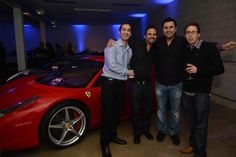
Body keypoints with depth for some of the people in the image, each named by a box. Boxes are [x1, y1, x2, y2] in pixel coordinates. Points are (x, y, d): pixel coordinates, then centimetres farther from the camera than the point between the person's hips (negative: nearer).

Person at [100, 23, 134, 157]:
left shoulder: (130, 50, 14)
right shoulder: (112, 45, -8)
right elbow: (111, 64, -18)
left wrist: (129, 73, 2)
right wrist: (127, 72, -8)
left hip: (122, 84, 7)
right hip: (110, 83, -7)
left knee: (118, 113, 16)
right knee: (107, 114, -2)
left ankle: (113, 136, 36)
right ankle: (105, 143, 14)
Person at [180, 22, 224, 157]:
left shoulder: (210, 47, -8)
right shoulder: (186, 51, 8)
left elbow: (219, 69, -12)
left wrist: (198, 70, -19)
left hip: (202, 93, -5)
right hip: (187, 92, 5)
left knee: (200, 124, 4)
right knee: (191, 122, 16)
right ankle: (193, 145, 35)